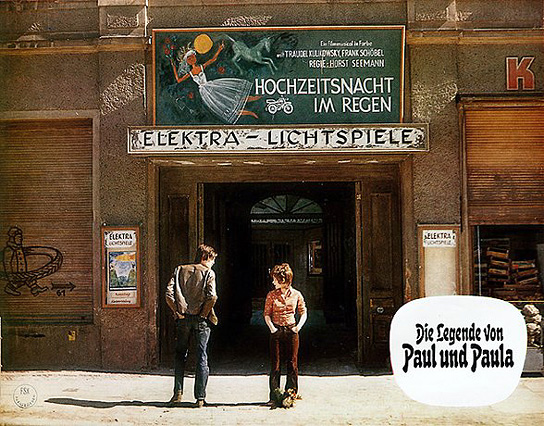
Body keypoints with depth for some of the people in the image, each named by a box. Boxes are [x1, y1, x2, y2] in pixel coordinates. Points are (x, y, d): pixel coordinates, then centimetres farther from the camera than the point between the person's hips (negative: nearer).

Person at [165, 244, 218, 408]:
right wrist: (204, 314, -5)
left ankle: (178, 393, 13)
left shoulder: (179, 270, 7)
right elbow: (212, 297, -17)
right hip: (201, 320, -3)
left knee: (180, 356, 16)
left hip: (183, 319, 3)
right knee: (202, 358, 4)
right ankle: (200, 398, 5)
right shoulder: (208, 273, -3)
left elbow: (169, 294, -3)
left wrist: (177, 312, 2)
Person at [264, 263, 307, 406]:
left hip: (291, 331, 0)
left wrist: (299, 326, -4)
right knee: (275, 364, 0)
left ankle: (291, 394, 14)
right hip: (276, 331, 0)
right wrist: (271, 327, -10)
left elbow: (303, 313, 10)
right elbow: (266, 314, 5)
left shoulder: (296, 294, 3)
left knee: (292, 364, 3)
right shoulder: (271, 295, 3)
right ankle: (274, 397, 6)